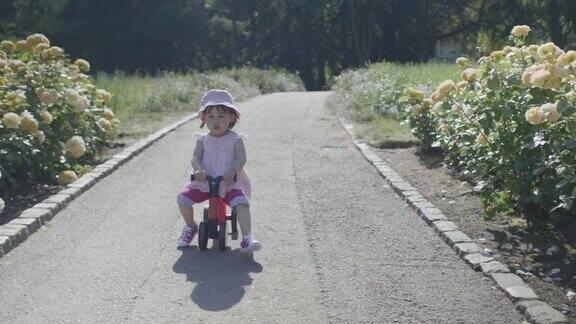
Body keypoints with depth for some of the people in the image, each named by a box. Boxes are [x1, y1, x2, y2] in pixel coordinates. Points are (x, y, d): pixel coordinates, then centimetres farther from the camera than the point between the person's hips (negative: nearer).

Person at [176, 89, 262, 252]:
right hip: (204, 181, 3)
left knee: (241, 203, -27)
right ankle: (191, 227, 17)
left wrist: (232, 171, -29)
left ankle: (247, 238, -27)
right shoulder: (203, 139, 7)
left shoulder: (235, 139, 0)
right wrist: (198, 170, -24)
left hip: (229, 183, -3)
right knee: (182, 199, -11)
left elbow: (241, 158, -11)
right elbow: (196, 157, -2)